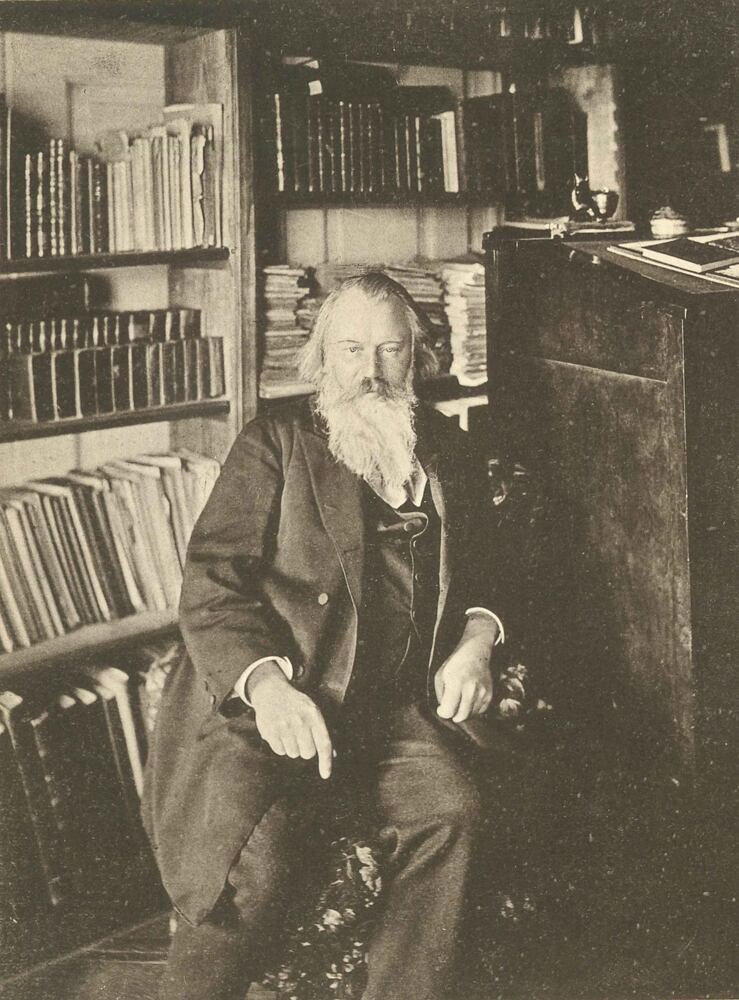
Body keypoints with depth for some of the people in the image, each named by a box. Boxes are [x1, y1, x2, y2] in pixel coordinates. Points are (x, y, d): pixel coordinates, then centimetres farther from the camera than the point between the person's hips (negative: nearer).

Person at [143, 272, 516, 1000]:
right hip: (269, 699, -3)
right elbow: (210, 582, -2)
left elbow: (482, 569, 27)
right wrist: (266, 685, -19)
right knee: (254, 854, -27)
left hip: (396, 704, 3)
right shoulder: (274, 444, 6)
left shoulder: (447, 452, 18)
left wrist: (478, 641, 3)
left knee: (450, 809, -25)